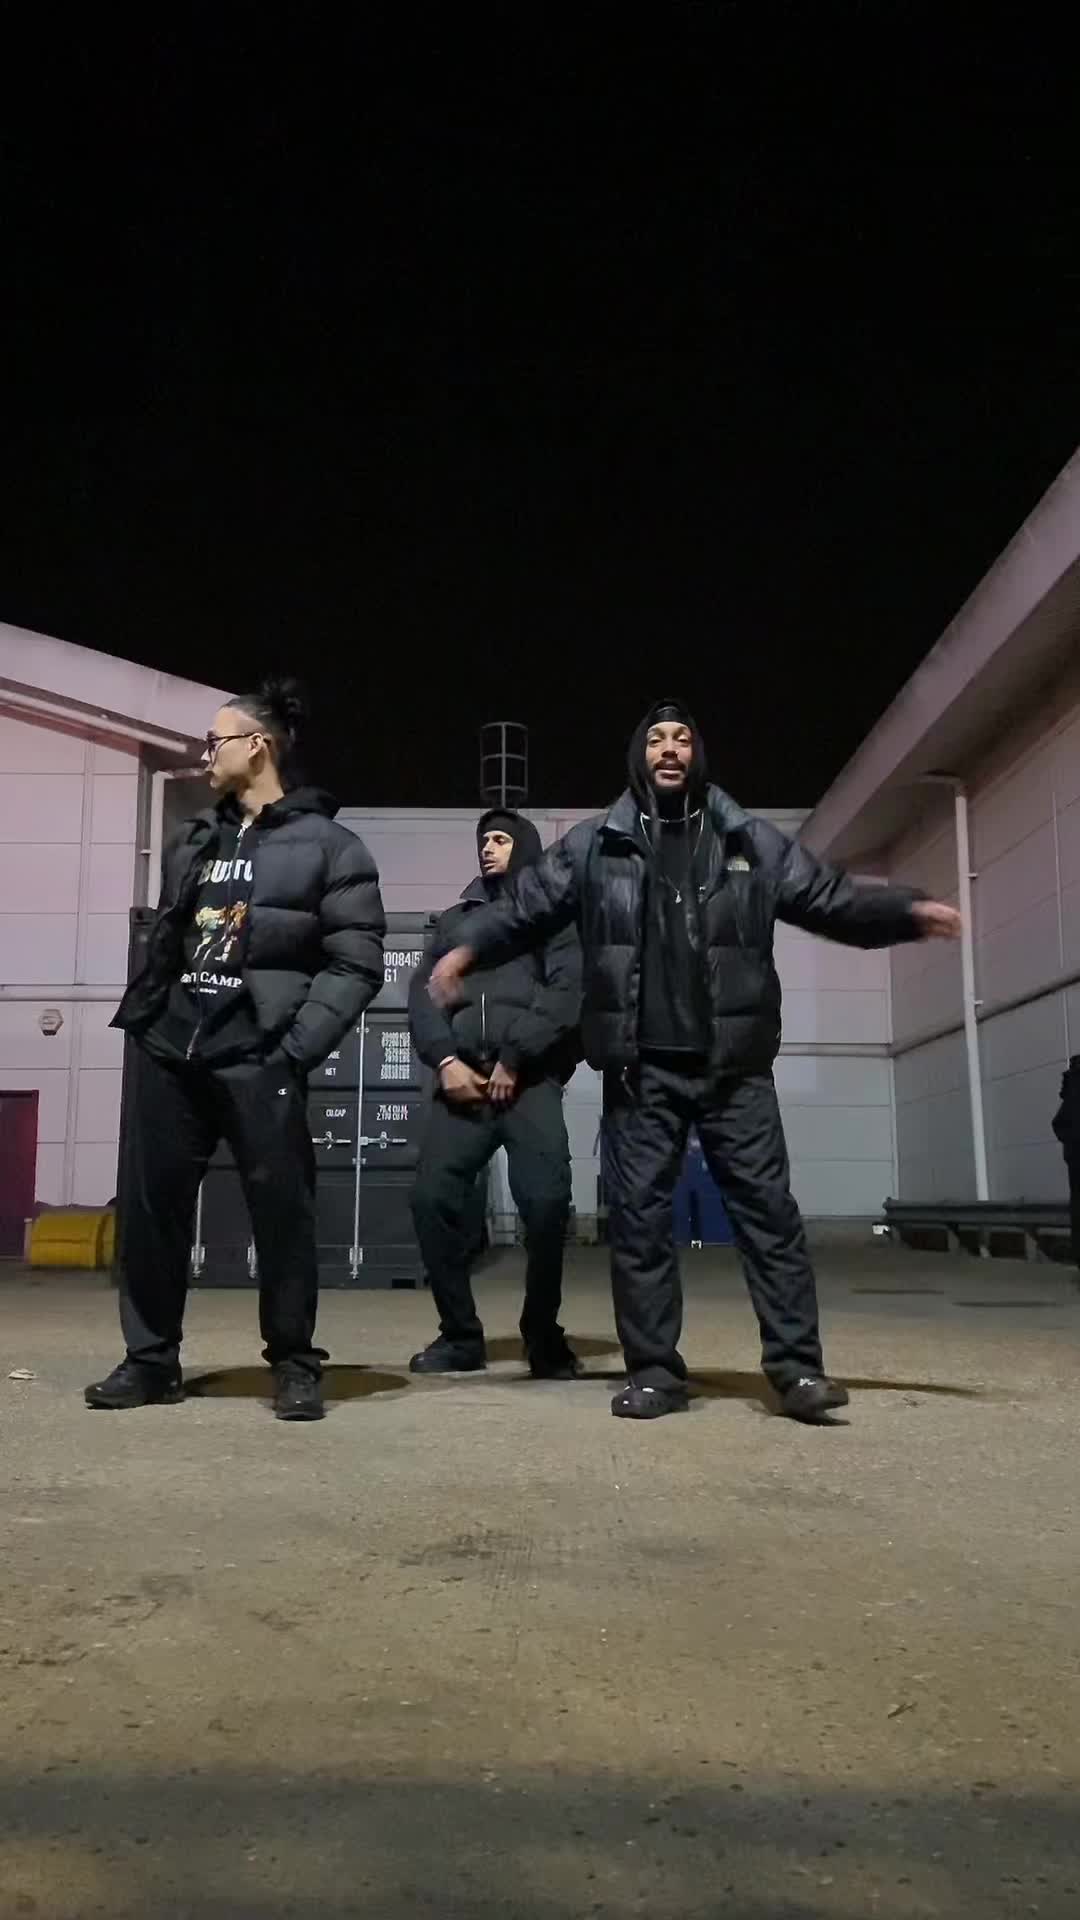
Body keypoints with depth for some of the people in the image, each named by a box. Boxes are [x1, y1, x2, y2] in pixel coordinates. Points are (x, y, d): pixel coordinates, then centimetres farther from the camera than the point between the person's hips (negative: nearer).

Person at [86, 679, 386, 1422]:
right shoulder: (194, 843, 17)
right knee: (153, 1203, 8)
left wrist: (298, 1044, -15)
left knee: (282, 1209, -1)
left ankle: (295, 1363, 14)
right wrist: (141, 1018, 6)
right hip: (174, 1052, 6)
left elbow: (356, 963, -7)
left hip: (259, 1057, -6)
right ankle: (151, 1358, 22)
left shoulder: (328, 844, -1)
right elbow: (165, 941, 20)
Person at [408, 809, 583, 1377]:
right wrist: (445, 1060, -5)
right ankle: (459, 1334, 6)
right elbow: (423, 992, 12)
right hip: (463, 1079, 3)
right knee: (432, 1196, -9)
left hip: (531, 1080, -3)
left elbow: (567, 991, -3)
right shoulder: (454, 920, 23)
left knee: (546, 1202, -14)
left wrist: (514, 1059, -11)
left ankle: (543, 1333, 6)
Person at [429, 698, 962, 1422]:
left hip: (734, 1064, 0)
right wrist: (468, 950, -10)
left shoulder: (751, 842, 10)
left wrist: (908, 910, -8)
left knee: (769, 1207, 0)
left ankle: (798, 1365, 7)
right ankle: (654, 1370, 12)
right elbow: (523, 909, 8)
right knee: (639, 1214, 3)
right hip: (640, 1066, 0)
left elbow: (834, 899, 9)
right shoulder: (593, 846, 9)